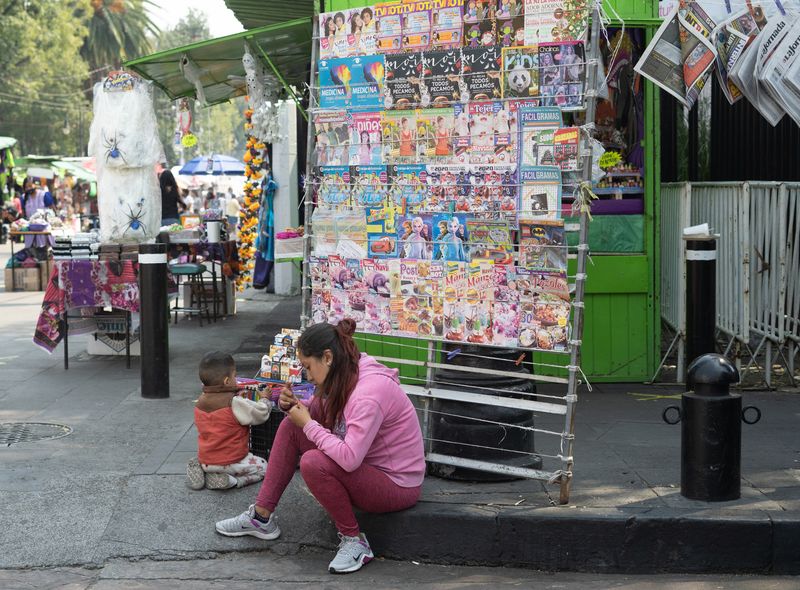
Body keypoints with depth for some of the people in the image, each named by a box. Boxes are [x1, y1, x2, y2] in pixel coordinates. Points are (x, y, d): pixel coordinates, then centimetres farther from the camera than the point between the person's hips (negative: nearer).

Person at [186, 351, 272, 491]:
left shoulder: (200, 402, 0)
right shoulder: (235, 404, -21)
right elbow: (260, 414, -11)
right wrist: (265, 400, 10)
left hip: (205, 460, 6)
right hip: (230, 462, -6)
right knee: (262, 466, 14)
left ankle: (203, 471, 5)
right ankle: (227, 480, -8)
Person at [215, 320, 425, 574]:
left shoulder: (369, 391, -28)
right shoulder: (344, 379, 1)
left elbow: (349, 458, -35)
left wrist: (308, 424, -22)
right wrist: (295, 407, -7)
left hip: (396, 484, -9)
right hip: (364, 467, 9)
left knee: (312, 463, -31)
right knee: (290, 427, 4)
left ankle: (354, 541, -12)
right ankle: (262, 516, 10)